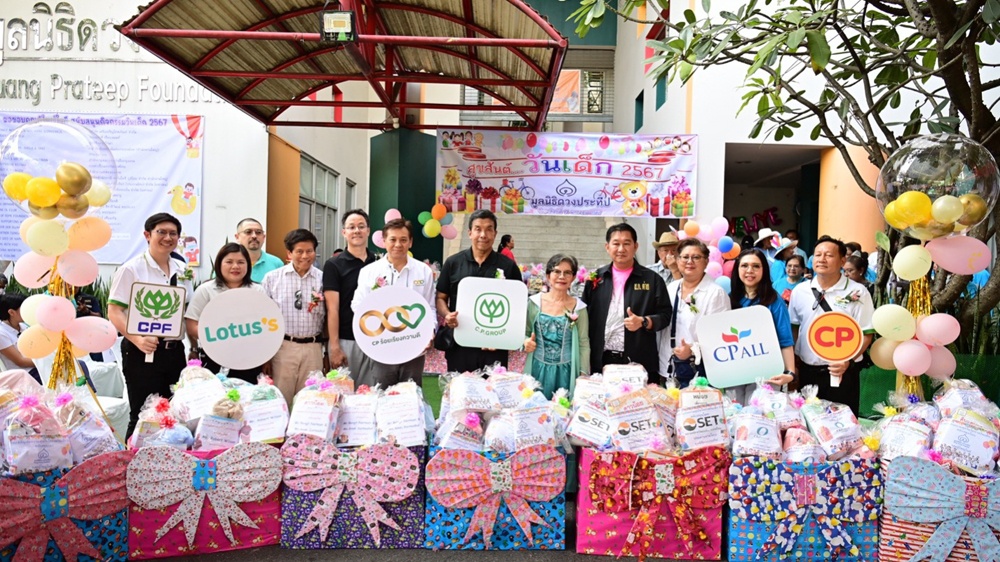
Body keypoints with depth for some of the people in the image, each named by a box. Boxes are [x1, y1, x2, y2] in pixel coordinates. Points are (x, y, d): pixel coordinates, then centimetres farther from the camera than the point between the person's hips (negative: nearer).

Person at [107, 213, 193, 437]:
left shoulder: (182, 269, 12)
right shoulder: (132, 269, -5)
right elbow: (114, 312, -10)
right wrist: (137, 339, -24)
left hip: (175, 351, 5)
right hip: (143, 351, -5)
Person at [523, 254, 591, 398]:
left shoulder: (579, 307, 0)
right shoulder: (535, 302, 2)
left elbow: (584, 343, 3)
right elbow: (525, 333, 12)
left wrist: (584, 375, -2)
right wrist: (526, 342, -9)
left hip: (565, 371, -1)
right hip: (538, 369, 1)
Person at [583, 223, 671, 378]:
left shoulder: (652, 279, 4)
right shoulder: (596, 278, 8)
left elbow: (664, 314, 3)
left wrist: (643, 322, -17)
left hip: (639, 362, -1)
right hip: (601, 361, 2)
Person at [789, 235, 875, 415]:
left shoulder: (857, 293, -7)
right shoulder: (800, 291, 3)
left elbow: (866, 334, -7)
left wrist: (848, 361, -20)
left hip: (842, 373, -3)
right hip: (806, 371, 3)